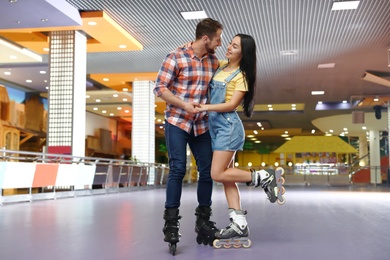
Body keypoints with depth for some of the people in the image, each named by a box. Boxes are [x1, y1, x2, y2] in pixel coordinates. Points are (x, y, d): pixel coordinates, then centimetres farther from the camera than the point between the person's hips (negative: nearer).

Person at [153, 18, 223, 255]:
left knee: (207, 171, 4)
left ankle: (203, 222, 17)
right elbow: (160, 88, -11)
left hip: (202, 125, 5)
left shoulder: (214, 61, 5)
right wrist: (184, 104, -22)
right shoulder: (176, 57, -11)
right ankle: (171, 223, -3)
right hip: (177, 121, -5)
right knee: (178, 169, -12)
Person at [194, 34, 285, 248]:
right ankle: (239, 224, 5)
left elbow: (232, 104, -15)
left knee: (218, 175, -13)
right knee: (225, 176, 3)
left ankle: (263, 177, 3)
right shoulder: (220, 65, 13)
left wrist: (207, 107, -24)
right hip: (214, 125, 8)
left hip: (228, 125, -8)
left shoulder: (241, 76, -6)